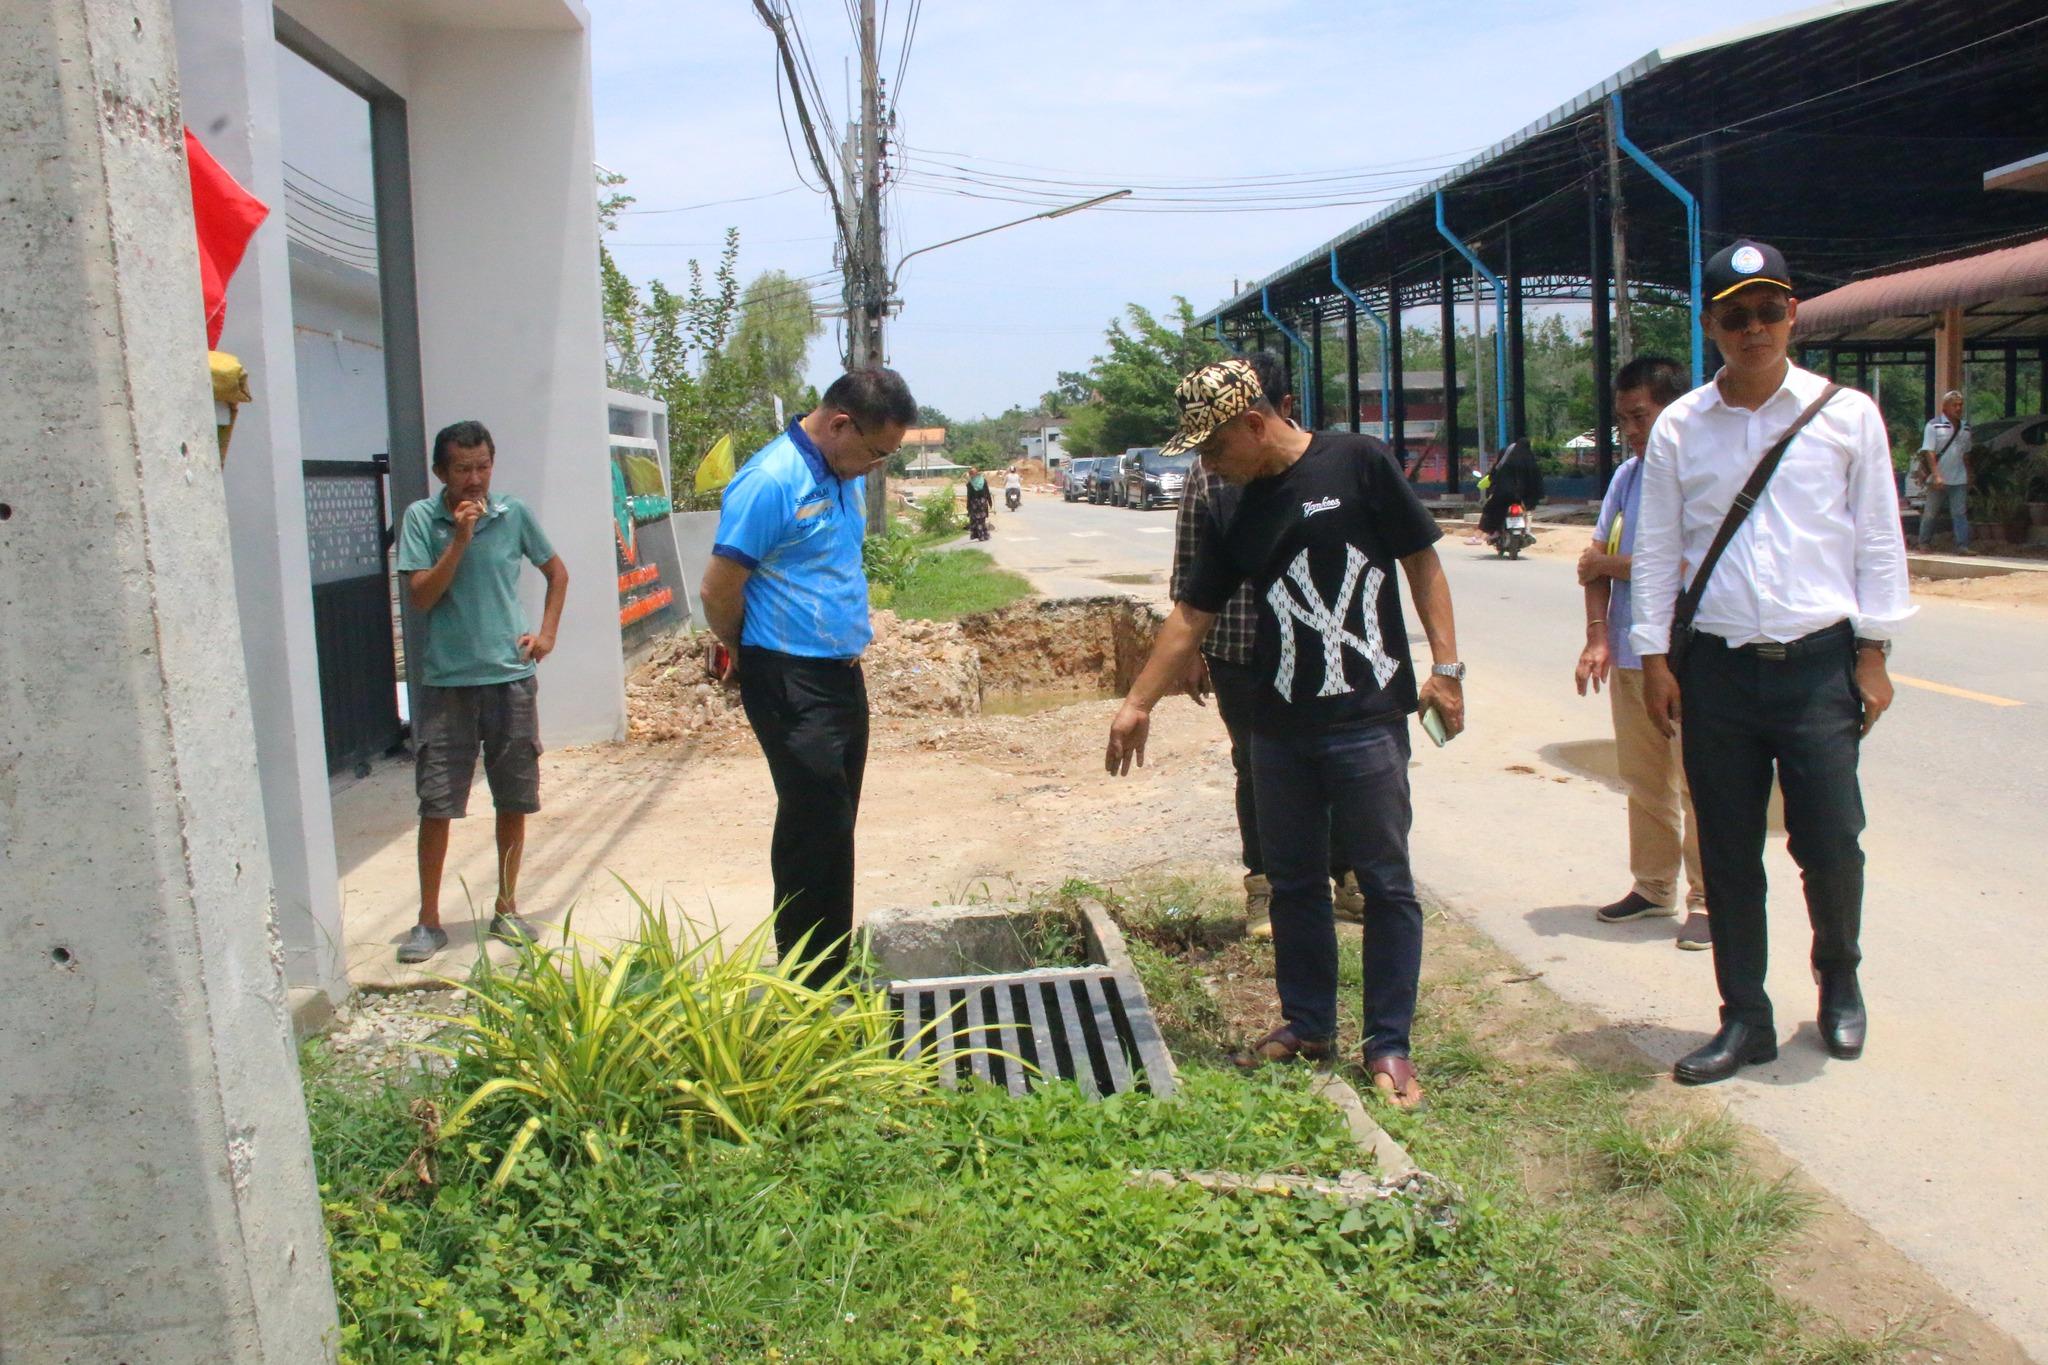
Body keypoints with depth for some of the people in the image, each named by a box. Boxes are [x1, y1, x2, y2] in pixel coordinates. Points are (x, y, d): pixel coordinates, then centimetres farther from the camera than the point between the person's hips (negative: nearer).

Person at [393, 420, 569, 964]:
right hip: (445, 681, -2)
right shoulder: (422, 518, -2)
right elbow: (420, 596, -9)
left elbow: (557, 572, 16)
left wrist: (547, 632, 4)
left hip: (510, 677, 2)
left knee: (515, 801, 8)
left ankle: (506, 909, 23)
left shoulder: (514, 514, 2)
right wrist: (459, 540, -17)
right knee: (436, 804, 0)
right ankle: (429, 920, 12)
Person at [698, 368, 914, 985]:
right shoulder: (770, 482, -18)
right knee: (817, 826, -5)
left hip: (842, 674, 9)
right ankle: (808, 985, 7)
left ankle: (832, 972, 27)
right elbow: (717, 591, -16)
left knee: (833, 825, 15)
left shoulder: (847, 475, 10)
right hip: (790, 682, -8)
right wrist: (751, 657, 0)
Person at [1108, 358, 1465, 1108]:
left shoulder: (1358, 464, -5)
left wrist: (1445, 663, -8)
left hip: (1367, 717, -5)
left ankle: (1389, 1045, 12)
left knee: (1385, 883, 2)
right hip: (1280, 726, 5)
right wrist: (1138, 703, 7)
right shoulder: (1231, 518, 8)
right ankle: (1307, 1023, 28)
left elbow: (1422, 562, -2)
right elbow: (1192, 615, 10)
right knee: (1293, 880, 13)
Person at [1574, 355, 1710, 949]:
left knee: (1698, 784, 1)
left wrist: (1613, 565, -9)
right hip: (1628, 655, 7)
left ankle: (1707, 899, 12)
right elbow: (1598, 561, 7)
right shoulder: (1627, 475, 9)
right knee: (1642, 782, 15)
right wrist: (1598, 635, -5)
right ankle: (1653, 887, 28)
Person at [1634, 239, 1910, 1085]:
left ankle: (1838, 979, 31)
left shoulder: (1846, 415, 2)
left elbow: (1878, 540, 5)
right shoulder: (1679, 428, 4)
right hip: (1716, 668, 1)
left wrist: (1873, 653, 1)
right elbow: (1657, 549, 7)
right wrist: (1653, 657, 2)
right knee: (1728, 854, 6)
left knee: (1831, 842, 0)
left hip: (1818, 662, -1)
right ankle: (1745, 1019, 20)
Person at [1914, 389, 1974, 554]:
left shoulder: (1965, 427, 10)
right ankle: (1924, 543, 18)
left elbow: (1966, 454, 18)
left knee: (1960, 513, -1)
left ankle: (1962, 545, -3)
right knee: (1930, 513, 5)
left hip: (1959, 479, 4)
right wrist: (1936, 475, -19)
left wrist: (1969, 476, 17)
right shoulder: (1934, 425, -7)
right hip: (1938, 480, -4)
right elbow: (1929, 452, -12)